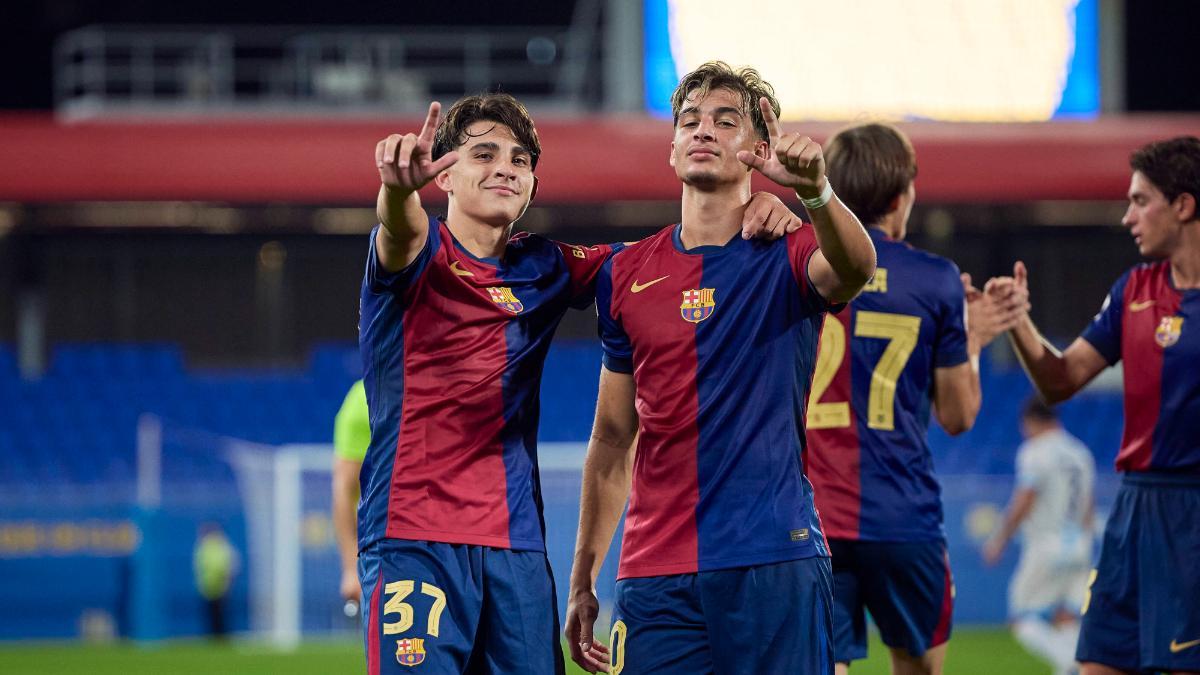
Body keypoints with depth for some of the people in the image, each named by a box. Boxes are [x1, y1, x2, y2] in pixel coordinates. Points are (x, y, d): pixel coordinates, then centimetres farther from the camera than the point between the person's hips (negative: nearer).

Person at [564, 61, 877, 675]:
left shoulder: (788, 257, 1)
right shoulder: (626, 274, 12)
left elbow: (855, 267, -25)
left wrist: (815, 190, -46)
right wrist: (581, 582, 16)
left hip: (775, 562, -3)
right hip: (655, 573, 3)